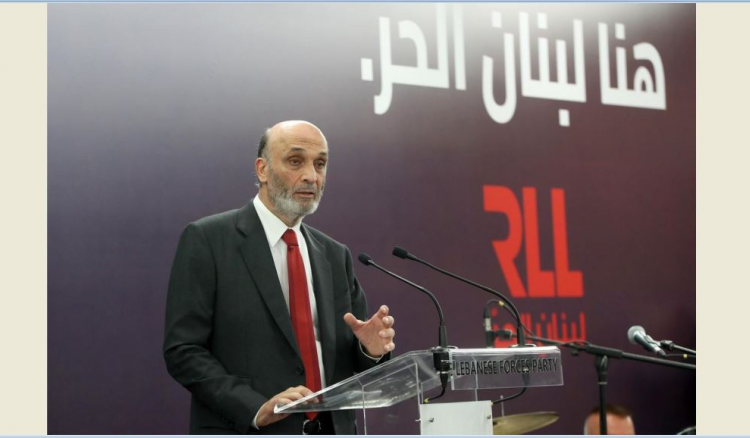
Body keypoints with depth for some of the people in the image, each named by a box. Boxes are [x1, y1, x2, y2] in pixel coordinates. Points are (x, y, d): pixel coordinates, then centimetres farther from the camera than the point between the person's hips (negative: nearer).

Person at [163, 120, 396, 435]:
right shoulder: (207, 240, -4)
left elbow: (352, 360, 14)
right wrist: (257, 408, -20)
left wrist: (372, 347, -8)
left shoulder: (335, 255, 12)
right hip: (247, 434, -5)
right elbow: (183, 350, -9)